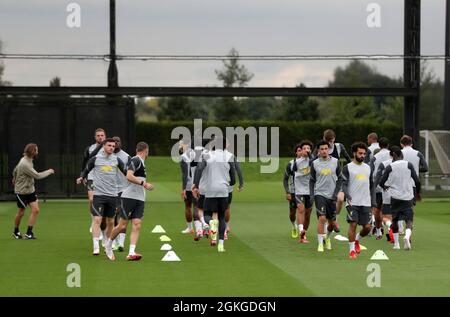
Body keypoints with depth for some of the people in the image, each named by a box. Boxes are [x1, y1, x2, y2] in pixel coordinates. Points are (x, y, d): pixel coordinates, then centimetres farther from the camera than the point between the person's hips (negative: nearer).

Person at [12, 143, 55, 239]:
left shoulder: (27, 161, 3)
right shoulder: (25, 164, -26)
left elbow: (15, 170, 20)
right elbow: (37, 176, -27)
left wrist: (14, 179, 39)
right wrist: (49, 171, -14)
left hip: (30, 190, 8)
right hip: (22, 191, -8)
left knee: (35, 210, -6)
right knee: (21, 213, 6)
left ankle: (29, 232, -2)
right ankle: (16, 231, 28)